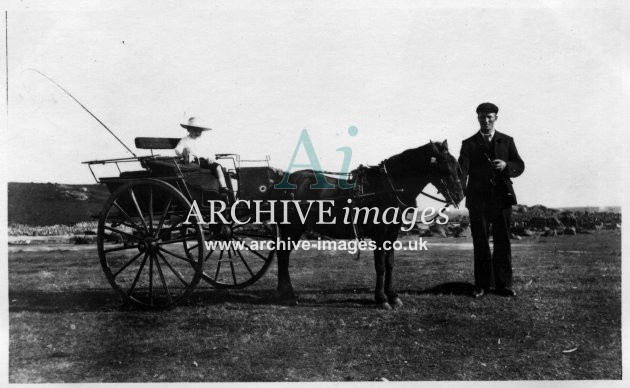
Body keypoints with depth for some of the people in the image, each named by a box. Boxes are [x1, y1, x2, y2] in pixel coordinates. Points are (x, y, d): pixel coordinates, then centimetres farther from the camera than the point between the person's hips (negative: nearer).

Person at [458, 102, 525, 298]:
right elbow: (462, 169, -7)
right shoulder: (469, 144, 5)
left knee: (503, 242, 4)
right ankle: (482, 284, 13)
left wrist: (506, 166, -15)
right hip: (478, 199, -1)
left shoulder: (507, 141, 11)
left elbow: (520, 166, 7)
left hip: (502, 198, 1)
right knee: (480, 244, 4)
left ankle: (503, 284, 12)